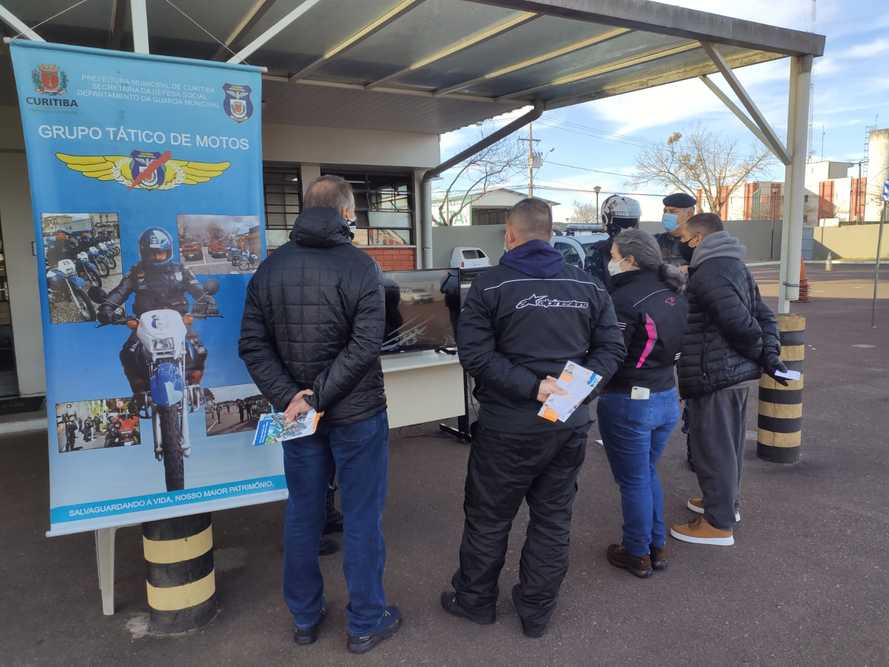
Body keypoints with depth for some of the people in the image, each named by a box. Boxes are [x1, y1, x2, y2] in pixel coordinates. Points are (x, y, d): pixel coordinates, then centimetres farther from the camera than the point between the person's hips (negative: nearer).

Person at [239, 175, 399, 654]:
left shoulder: (270, 267, 1)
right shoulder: (359, 265, -13)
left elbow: (252, 344, -4)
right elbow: (364, 347, -21)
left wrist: (289, 395, -10)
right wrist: (316, 399, -17)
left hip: (296, 411, 5)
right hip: (356, 414, -4)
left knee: (302, 513, 17)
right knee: (362, 518, 9)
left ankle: (304, 617, 32)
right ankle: (365, 623, 24)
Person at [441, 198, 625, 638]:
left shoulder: (490, 285, -8)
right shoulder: (588, 285, 4)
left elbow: (475, 354, -17)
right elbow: (612, 347, 3)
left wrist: (530, 386, -18)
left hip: (509, 425, -3)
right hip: (571, 424, 4)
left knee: (488, 517, 14)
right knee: (553, 518, 16)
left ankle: (475, 600, 32)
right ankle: (537, 610, 29)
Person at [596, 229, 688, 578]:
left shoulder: (625, 298, -20)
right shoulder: (673, 293, 4)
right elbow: (675, 343, 12)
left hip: (629, 404, -8)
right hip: (667, 397, 8)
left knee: (633, 482, 8)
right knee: (648, 473, 23)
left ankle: (637, 555, 24)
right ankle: (658, 547, 33)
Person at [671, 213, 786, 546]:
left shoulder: (708, 273, -18)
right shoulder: (736, 266, 13)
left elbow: (739, 322, -25)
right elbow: (764, 315, 12)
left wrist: (760, 354, -9)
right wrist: (770, 355, 3)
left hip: (714, 375, -10)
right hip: (739, 372, 10)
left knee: (712, 447, 0)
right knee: (729, 444, 21)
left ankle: (719, 523, 10)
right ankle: (726, 502, 37)